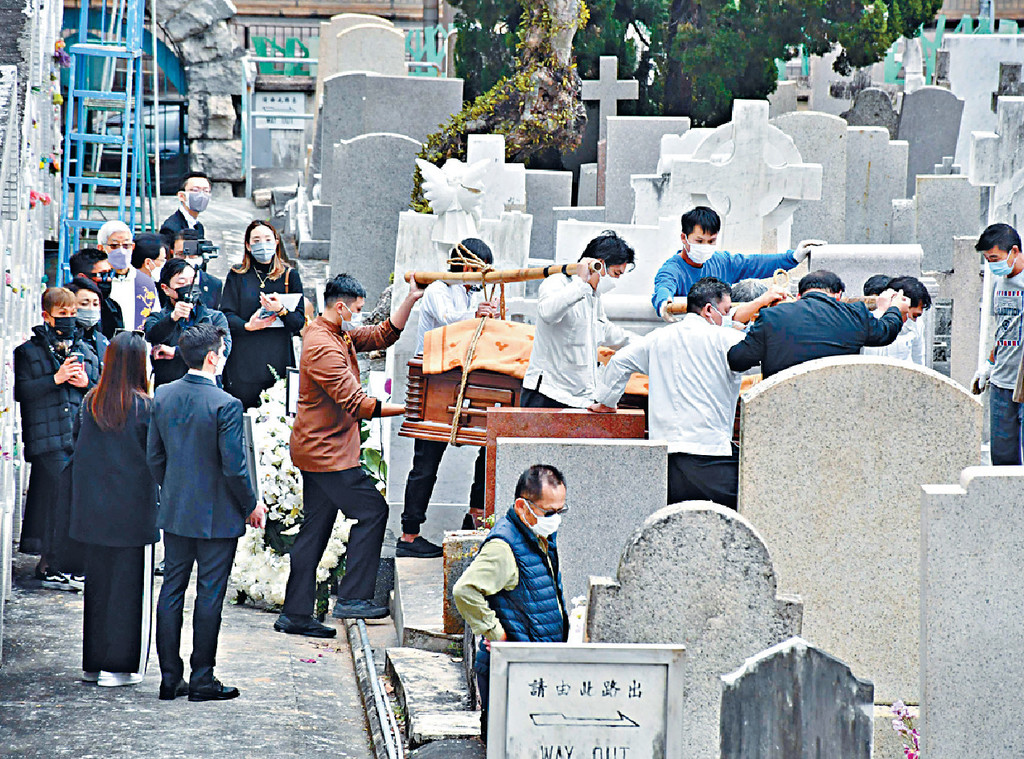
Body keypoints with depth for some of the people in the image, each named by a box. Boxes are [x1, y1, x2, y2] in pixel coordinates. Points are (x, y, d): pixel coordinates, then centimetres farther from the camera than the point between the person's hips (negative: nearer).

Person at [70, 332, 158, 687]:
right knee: (129, 584, 3)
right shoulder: (143, 406, -14)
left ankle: (93, 663, 18)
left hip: (93, 508, 5)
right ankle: (122, 666, 4)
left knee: (97, 581, 14)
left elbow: (78, 439, 8)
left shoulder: (91, 401, 0)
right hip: (133, 508, -5)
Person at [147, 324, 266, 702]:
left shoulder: (163, 396, 0)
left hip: (175, 512, 6)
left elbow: (154, 456, 7)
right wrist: (251, 506, -2)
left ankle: (170, 678, 16)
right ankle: (202, 679, 8)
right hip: (217, 515, -6)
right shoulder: (225, 405, -19)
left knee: (171, 591, 12)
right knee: (209, 596, 3)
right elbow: (234, 467, -17)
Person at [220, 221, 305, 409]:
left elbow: (300, 322, 2)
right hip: (244, 362, 0)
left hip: (279, 360, 1)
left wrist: (281, 310, -19)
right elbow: (226, 314, -1)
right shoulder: (237, 276, 6)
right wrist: (247, 326, -20)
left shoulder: (289, 276, 7)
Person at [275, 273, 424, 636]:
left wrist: (410, 300, 5)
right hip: (327, 451, -10)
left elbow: (383, 335, 17)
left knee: (315, 528, 10)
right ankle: (352, 598, -6)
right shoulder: (323, 347, -20)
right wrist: (407, 408, -21)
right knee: (372, 510, -8)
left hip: (318, 451, 10)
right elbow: (356, 403, -23)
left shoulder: (340, 335, 12)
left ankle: (295, 614, 12)